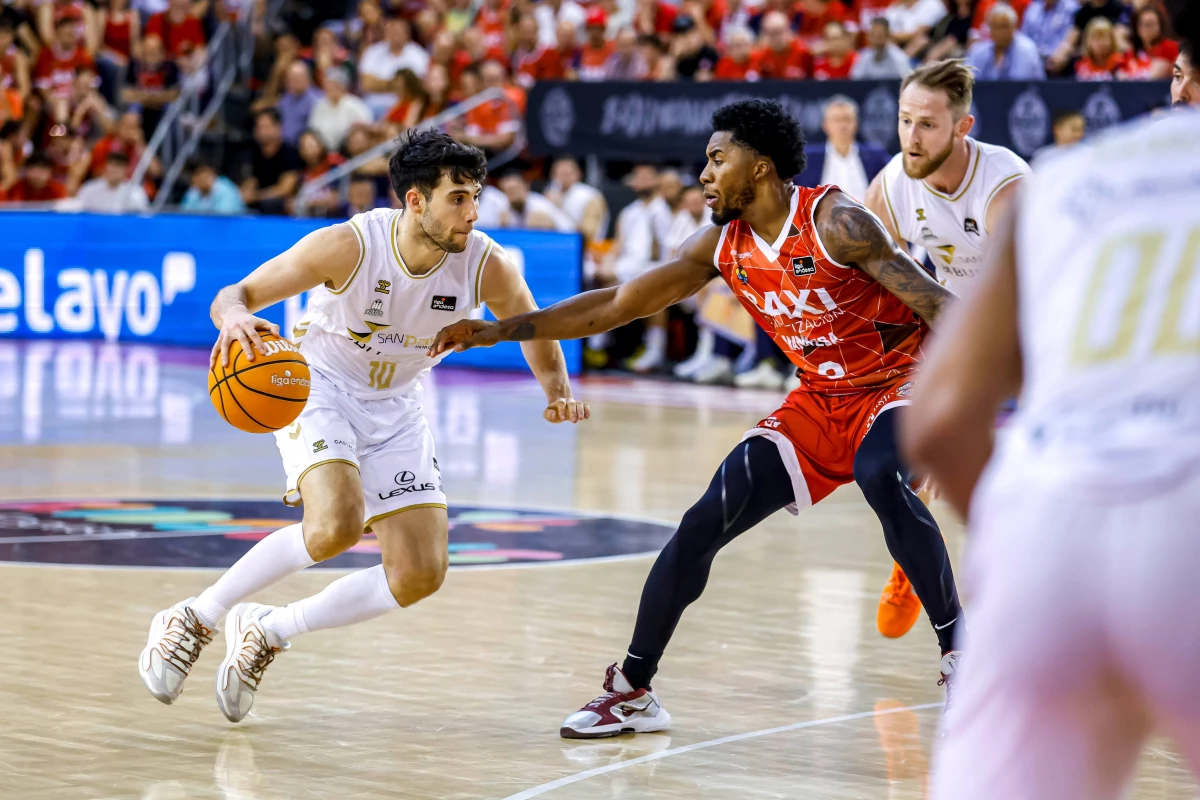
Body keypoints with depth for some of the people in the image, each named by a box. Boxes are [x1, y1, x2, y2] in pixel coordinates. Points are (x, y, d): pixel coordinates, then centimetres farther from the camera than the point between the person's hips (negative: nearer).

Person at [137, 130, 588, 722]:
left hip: (394, 408, 5)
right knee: (336, 524, -31)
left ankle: (267, 631, 13)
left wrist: (558, 394, -15)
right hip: (317, 386, -5)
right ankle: (196, 618, -12)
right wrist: (235, 318, -47)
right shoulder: (350, 245, -27)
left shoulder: (487, 267, -18)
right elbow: (236, 295, -23)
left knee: (421, 574, -4)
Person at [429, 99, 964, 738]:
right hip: (819, 402, 6)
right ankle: (632, 691, 9)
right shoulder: (722, 245, -1)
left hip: (900, 380, -6)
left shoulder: (835, 223, -20)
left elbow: (938, 306, -22)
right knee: (705, 522, -4)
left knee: (882, 479, -38)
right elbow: (615, 306, 5)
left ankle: (960, 656, -27)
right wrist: (495, 332, 3)